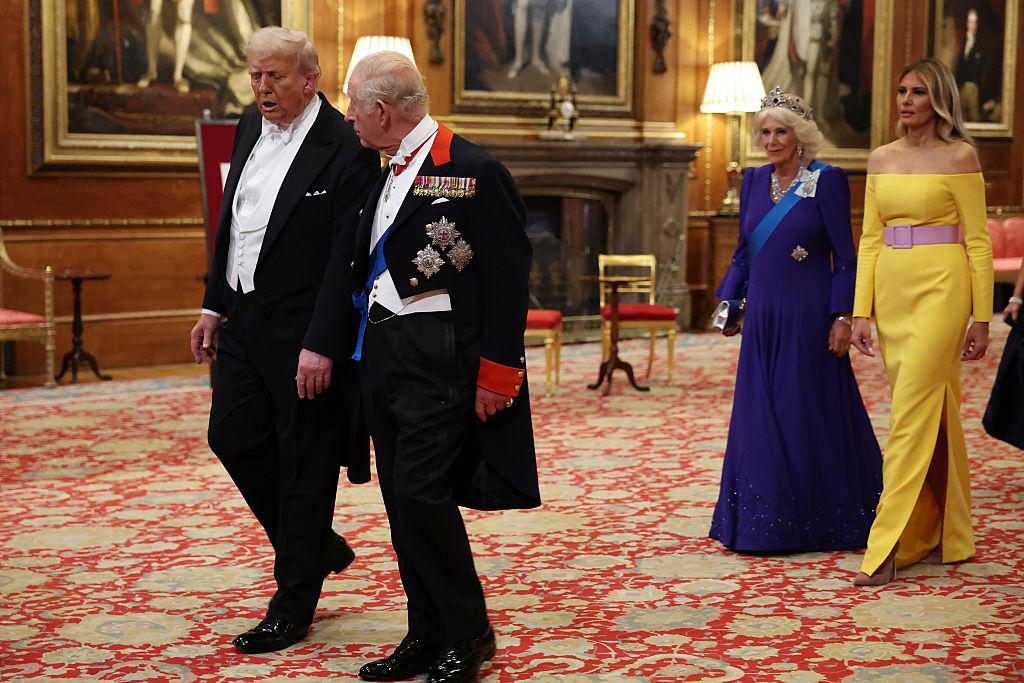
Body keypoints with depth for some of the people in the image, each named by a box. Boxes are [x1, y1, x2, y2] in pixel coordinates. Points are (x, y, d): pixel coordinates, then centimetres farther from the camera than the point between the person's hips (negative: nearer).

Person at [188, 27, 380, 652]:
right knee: (233, 437, 13)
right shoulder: (251, 130, 9)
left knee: (305, 463, 3)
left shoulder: (346, 150, -17)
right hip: (245, 320, 8)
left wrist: (321, 346, -22)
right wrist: (215, 306, 14)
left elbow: (347, 258, -19)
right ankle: (320, 549, 32)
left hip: (303, 334, -8)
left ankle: (293, 608, 16)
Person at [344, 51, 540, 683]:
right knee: (402, 501, 10)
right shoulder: (391, 175, 14)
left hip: (440, 360, -8)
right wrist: (363, 354, 15)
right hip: (383, 355, 8)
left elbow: (508, 279, -12)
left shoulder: (475, 171, -11)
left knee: (422, 493, -10)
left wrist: (497, 373, -16)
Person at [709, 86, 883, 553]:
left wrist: (842, 317, -13)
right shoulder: (754, 182, 10)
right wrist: (728, 301, 6)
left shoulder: (826, 181, -6)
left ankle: (820, 523, 14)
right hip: (762, 316, 6)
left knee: (811, 415, 1)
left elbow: (844, 256, -7)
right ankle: (767, 523, 17)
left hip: (808, 315, -5)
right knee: (759, 418, 7)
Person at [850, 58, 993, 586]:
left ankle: (888, 547, -11)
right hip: (891, 290, 6)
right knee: (931, 411, 12)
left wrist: (982, 318, -7)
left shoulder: (959, 156, -3)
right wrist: (861, 312, 6)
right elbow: (870, 240, 12)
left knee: (913, 411, -11)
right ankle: (946, 535, 22)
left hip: (941, 289, -6)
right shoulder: (881, 159, 12)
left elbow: (978, 240, -4)